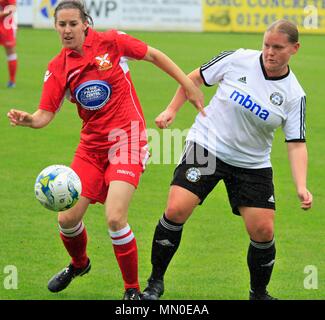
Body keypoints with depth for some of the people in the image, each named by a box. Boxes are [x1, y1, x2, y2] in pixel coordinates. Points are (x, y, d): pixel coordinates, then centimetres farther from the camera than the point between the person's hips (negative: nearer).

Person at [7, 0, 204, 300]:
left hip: (127, 139, -4)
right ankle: (79, 264, 36)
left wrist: (189, 85, 3)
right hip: (92, 146, 4)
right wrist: (27, 119, -26)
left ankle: (133, 290, 0)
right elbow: (45, 114, -4)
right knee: (68, 218, 0)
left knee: (115, 218, -19)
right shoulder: (58, 69, 1)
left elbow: (154, 55, 4)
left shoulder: (111, 41, -8)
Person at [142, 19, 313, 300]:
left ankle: (259, 293, 21)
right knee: (175, 211, -15)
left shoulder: (294, 95, -8)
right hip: (206, 146, -1)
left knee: (264, 231, -6)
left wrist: (301, 187, -22)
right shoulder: (238, 60, -9)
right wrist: (171, 110, -1)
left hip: (252, 165, 1)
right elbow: (196, 78, 5)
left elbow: (297, 144, -9)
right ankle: (155, 283, 3)